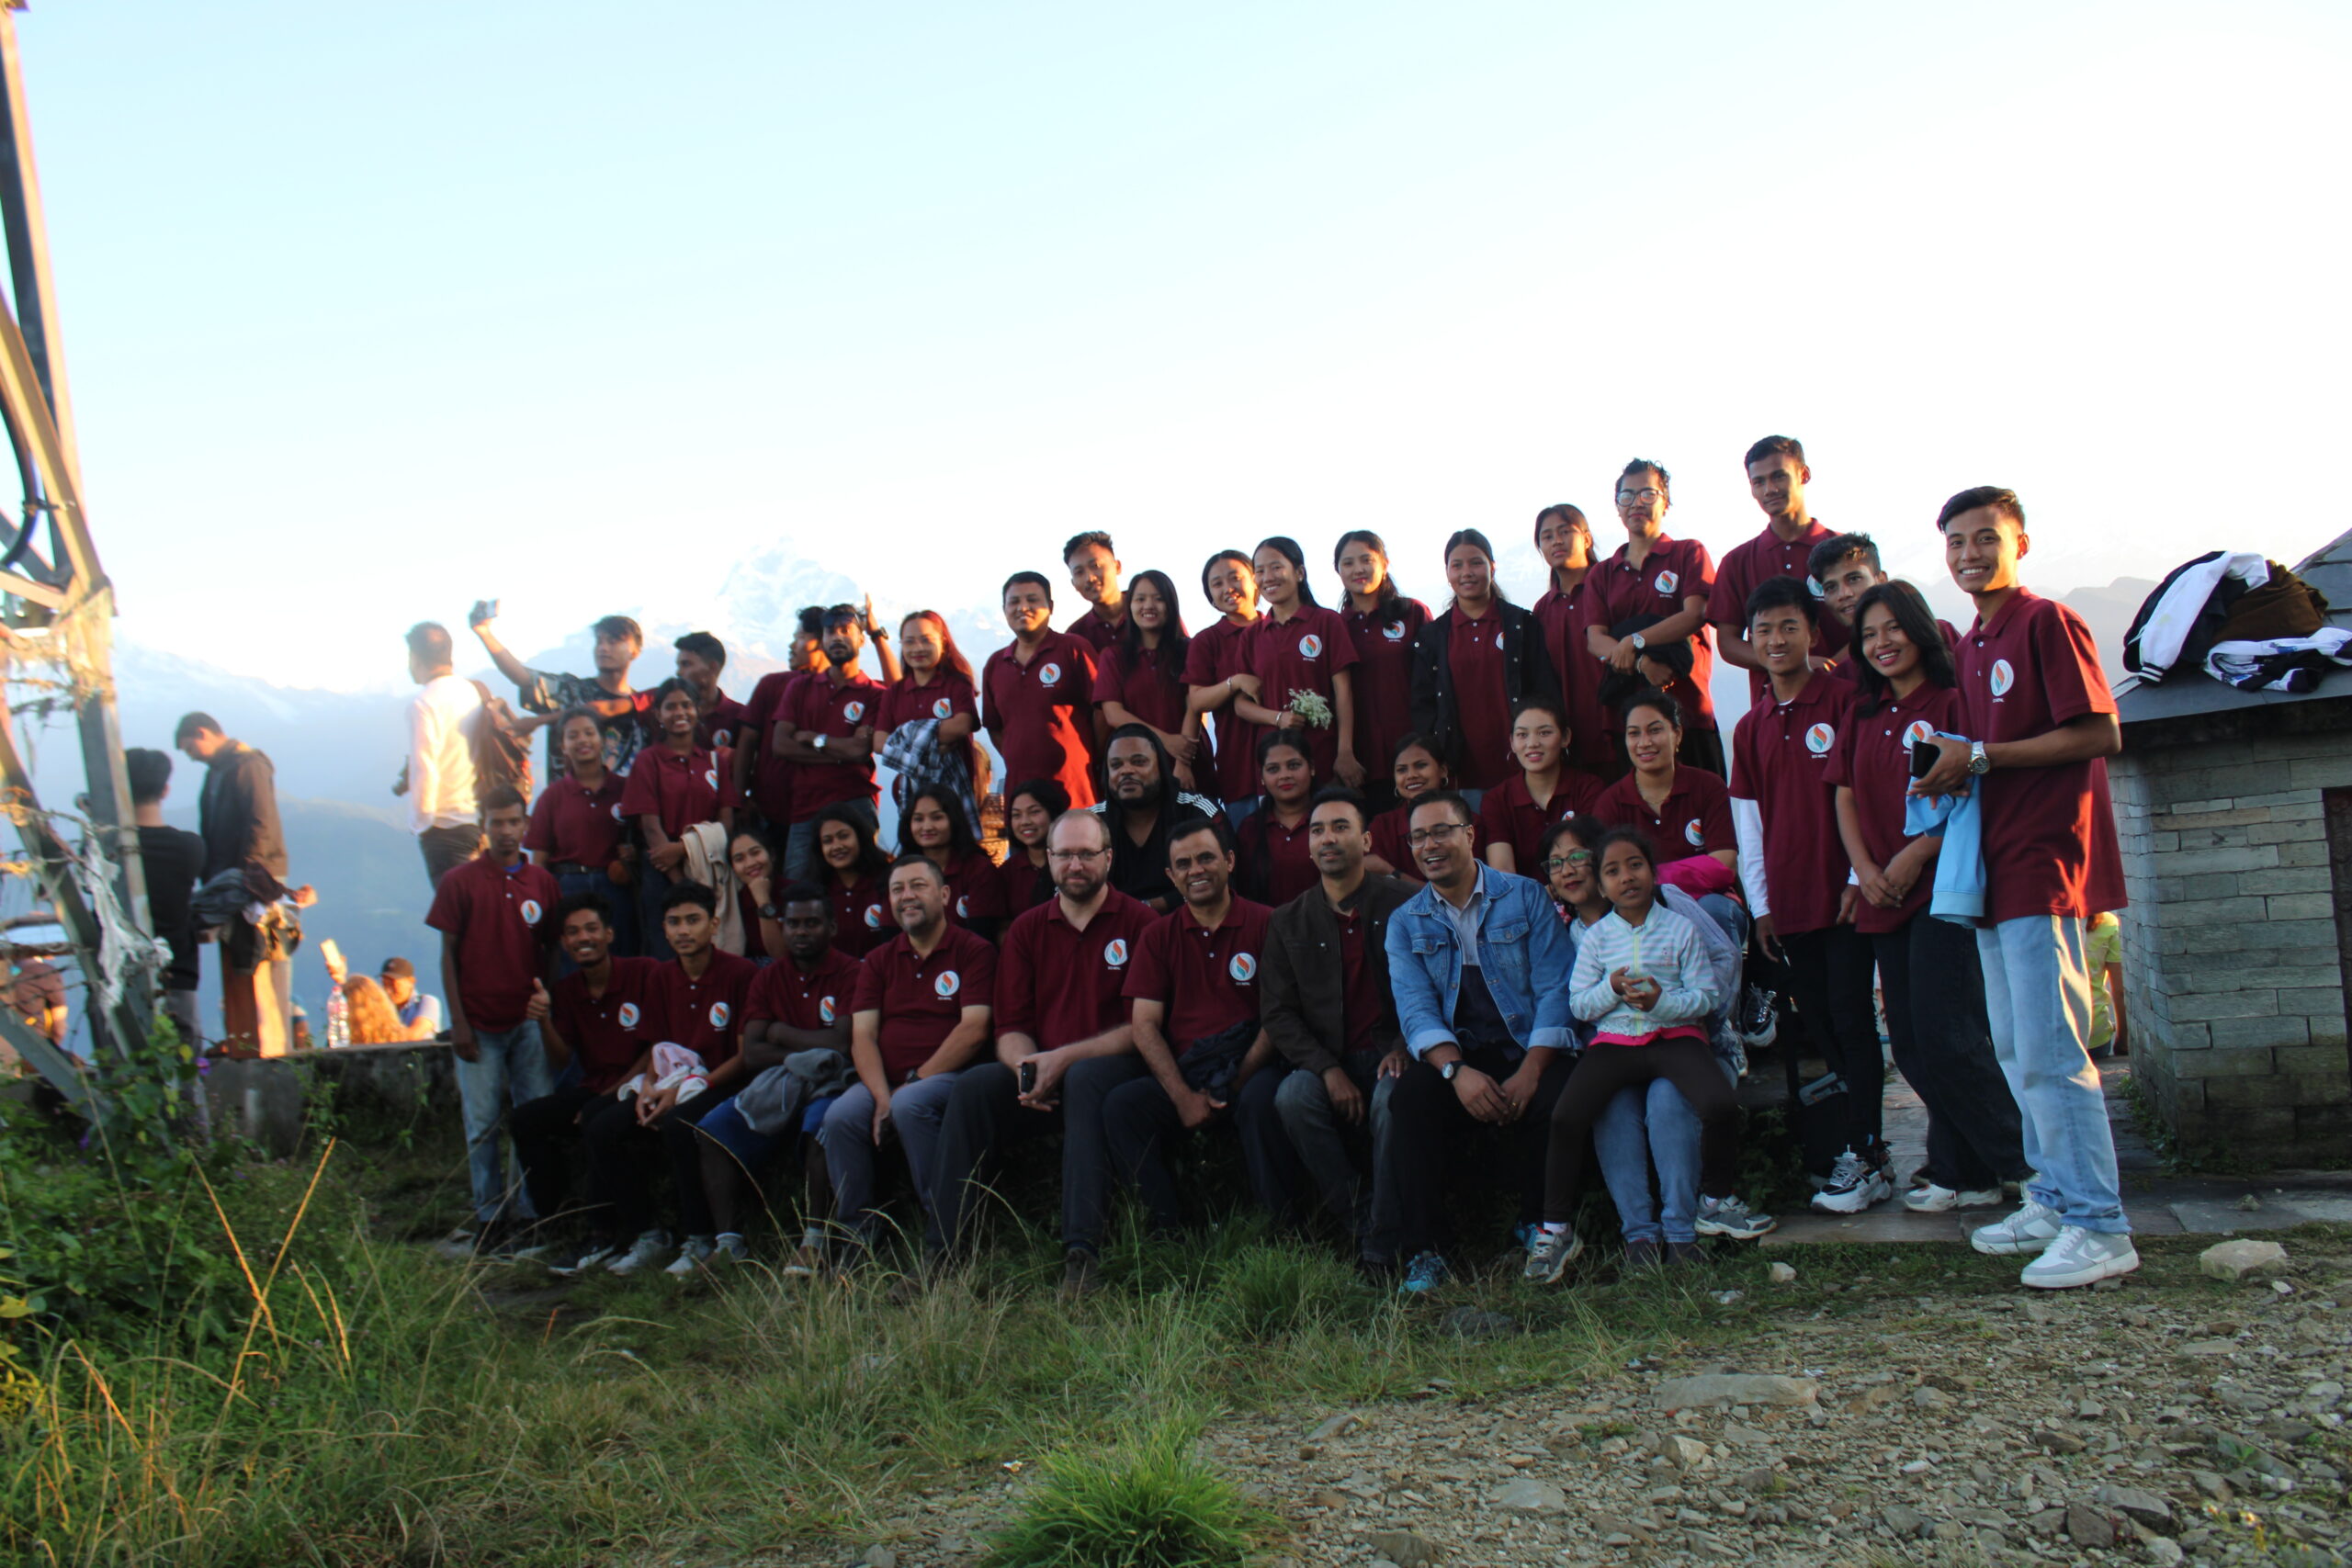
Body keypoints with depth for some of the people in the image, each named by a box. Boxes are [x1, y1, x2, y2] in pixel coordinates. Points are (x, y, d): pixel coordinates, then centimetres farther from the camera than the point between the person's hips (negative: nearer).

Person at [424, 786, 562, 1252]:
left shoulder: (542, 882, 7)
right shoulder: (460, 882, 2)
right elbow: (449, 955, 1)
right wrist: (457, 1021, -4)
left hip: (530, 1020, 2)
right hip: (479, 1023, -1)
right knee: (482, 1123, 1)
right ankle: (491, 1217, 10)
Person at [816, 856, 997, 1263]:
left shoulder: (973, 951, 2)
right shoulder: (879, 961, 17)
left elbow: (973, 1031, -8)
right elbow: (862, 1036, 6)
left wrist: (914, 1081, -13)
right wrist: (881, 1096, -12)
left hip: (949, 1076, -4)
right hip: (885, 1079, 4)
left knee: (910, 1105, -35)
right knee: (840, 1117, -25)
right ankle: (858, 1233, -10)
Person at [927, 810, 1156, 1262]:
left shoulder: (1138, 923, 1)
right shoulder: (1026, 930, 15)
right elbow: (1011, 1027, 12)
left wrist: (1064, 1059, -16)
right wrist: (1027, 1070, -12)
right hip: (1043, 1075, 4)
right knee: (975, 1084, -24)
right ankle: (944, 1253, -22)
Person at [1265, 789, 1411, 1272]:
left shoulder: (1403, 904, 2)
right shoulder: (1288, 922, 9)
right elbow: (1279, 1015, 3)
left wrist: (1404, 1048, -16)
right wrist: (1327, 1070, -12)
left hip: (1394, 1055, -2)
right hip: (1329, 1063, 3)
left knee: (1392, 1099, -34)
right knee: (1292, 1098, -29)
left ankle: (1381, 1247, -21)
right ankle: (1357, 1221, -15)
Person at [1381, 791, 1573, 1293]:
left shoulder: (1526, 898, 6)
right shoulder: (1405, 923, 11)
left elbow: (1554, 989, -3)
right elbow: (1415, 1007, -1)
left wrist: (1530, 1071, -18)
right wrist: (1457, 1070, -22)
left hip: (1527, 1051, -1)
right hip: (1452, 1058, 1)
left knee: (1554, 1098, -33)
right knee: (1410, 1097, -30)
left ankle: (1538, 1224, -3)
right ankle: (1424, 1251, -23)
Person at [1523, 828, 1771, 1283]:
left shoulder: (1681, 929, 4)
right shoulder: (1595, 937, 8)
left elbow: (1707, 997, -1)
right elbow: (1580, 1005, 4)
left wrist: (1662, 1000, -18)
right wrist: (1611, 989, -15)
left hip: (1675, 1035, -1)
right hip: (1613, 1040, 1)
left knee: (1721, 1106, -26)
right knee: (1565, 1117, -21)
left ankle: (1715, 1201, 4)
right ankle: (1556, 1230, -6)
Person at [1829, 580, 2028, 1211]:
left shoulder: (1950, 703, -5)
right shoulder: (1862, 717, 16)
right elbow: (1845, 798, 13)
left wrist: (1914, 855, -16)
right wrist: (1865, 869, -2)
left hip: (1943, 885, -7)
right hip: (1883, 899, 7)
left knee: (1945, 1039, -12)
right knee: (1912, 1047, 7)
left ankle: (2034, 1164, 2)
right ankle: (1965, 1175, 16)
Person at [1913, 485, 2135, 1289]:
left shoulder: (2048, 622, -8)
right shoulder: (1971, 645, 17)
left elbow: (2099, 734, -16)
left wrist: (1978, 756, -16)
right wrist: (1951, 773, 5)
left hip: (2043, 861, -9)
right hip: (1995, 867, 9)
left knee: (2048, 1050, -11)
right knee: (2014, 1049, 13)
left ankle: (2100, 1227, -5)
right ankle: (2054, 1199, 23)